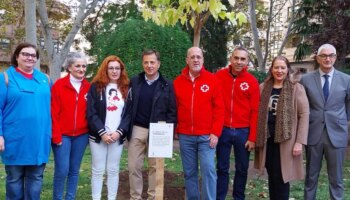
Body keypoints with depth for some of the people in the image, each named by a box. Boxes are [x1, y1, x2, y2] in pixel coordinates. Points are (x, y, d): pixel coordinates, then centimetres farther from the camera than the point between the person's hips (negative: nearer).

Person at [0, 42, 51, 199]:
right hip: (15, 139, -3)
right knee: (14, 178, 9)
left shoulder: (44, 79, 9)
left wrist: (51, 131, 10)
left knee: (36, 177, 11)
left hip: (39, 138, 3)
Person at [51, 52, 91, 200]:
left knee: (74, 170, 10)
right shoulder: (59, 85, -5)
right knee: (62, 170, -5)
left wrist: (91, 131, 1)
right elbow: (54, 113, -7)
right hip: (63, 135, -3)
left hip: (81, 135, 3)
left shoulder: (89, 87, 6)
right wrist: (56, 135, -10)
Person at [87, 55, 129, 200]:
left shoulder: (126, 88, 7)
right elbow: (91, 113, -6)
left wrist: (119, 132, -9)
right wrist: (102, 133, -14)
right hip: (99, 135, -2)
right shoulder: (96, 87, 0)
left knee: (113, 170, 8)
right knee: (98, 170, 4)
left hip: (117, 136, 2)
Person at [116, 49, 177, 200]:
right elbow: (128, 108, 3)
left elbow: (172, 111, -2)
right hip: (137, 130, 2)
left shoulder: (167, 85, -1)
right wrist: (123, 128, -8)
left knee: (155, 167, 9)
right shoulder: (135, 82, 5)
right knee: (134, 167, 6)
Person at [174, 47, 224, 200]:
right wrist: (174, 130, 5)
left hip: (206, 135, -2)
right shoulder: (178, 82, 5)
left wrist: (216, 132, -8)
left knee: (208, 170, -5)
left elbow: (219, 108, -3)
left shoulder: (212, 80, -1)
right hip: (185, 136, 2)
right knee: (189, 172, 9)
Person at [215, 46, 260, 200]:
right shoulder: (219, 76, -1)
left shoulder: (252, 81, -3)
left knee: (242, 168, 11)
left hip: (243, 131, 0)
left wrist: (252, 137, -5)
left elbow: (255, 112, -2)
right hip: (222, 130, 0)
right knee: (222, 168, 9)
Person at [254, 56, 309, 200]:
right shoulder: (263, 88, 7)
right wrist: (256, 137, 5)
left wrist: (300, 141, -12)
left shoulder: (296, 88, -3)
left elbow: (304, 114, -7)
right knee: (272, 176, 11)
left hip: (286, 140, -3)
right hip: (267, 139, 4)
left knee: (281, 177, 0)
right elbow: (258, 114, 11)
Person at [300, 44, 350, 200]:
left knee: (336, 178, 8)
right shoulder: (306, 79, 0)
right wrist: (308, 122, 8)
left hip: (337, 134, 0)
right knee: (311, 176, 12)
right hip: (313, 133, 0)